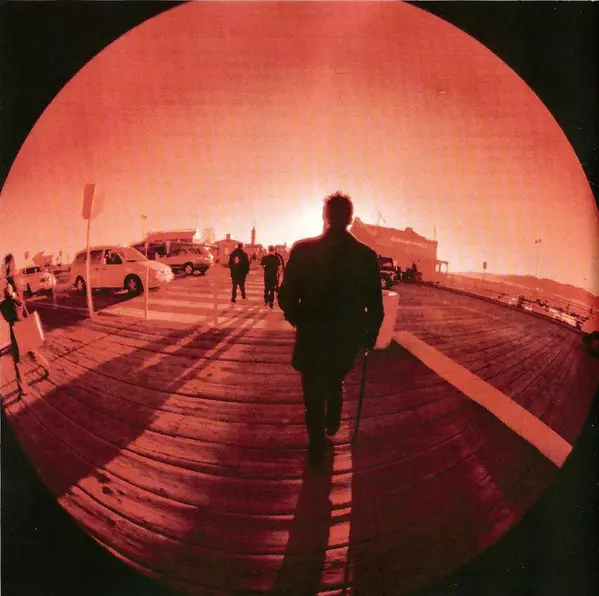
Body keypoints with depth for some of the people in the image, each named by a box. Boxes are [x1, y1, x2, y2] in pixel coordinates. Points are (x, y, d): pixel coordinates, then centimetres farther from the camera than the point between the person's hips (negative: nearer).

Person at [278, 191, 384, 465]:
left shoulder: (303, 250, -13)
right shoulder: (366, 255, -8)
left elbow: (286, 297, -10)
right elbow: (375, 306, -4)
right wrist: (369, 337, 12)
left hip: (312, 337, -2)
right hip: (347, 338, 2)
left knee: (314, 393, 16)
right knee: (335, 383, 30)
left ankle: (317, 449, 27)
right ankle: (332, 424, 46)